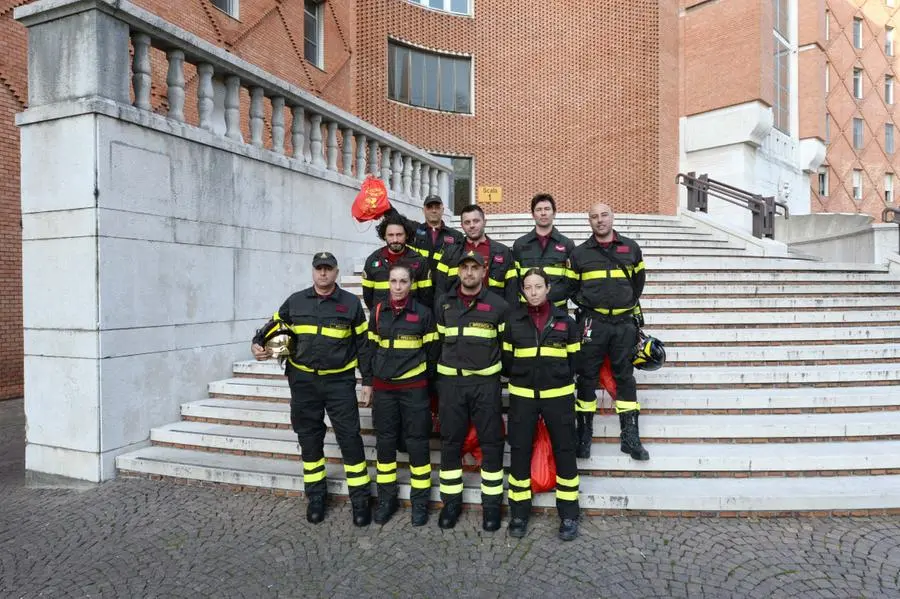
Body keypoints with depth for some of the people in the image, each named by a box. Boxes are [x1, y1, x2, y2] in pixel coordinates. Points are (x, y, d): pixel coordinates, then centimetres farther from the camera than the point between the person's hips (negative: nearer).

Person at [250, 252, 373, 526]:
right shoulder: (295, 301, 4)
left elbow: (363, 343, 1)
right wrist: (258, 344, -3)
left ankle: (360, 499, 11)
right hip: (303, 381, 3)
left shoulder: (351, 303, -2)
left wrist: (368, 380, 0)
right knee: (309, 439, 11)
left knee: (349, 438, -3)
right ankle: (316, 496, 27)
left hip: (339, 381, -2)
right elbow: (274, 325, 17)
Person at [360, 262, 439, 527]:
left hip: (414, 388, -3)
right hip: (383, 388, 3)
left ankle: (420, 500, 18)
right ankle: (386, 499, 26)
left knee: (417, 442, 3)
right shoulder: (378, 312, 4)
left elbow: (431, 352, 1)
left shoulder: (423, 313, -4)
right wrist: (367, 382, 9)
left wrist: (428, 383, 1)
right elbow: (370, 348, 10)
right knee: (384, 441, 10)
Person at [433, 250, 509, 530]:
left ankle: (492, 503, 18)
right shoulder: (442, 303, 7)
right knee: (450, 442, 8)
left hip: (485, 382, -1)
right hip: (450, 381, 2)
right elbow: (436, 341, 11)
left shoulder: (498, 305, 0)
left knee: (491, 443, 4)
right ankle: (451, 501, 22)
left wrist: (502, 371, 1)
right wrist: (437, 377, 9)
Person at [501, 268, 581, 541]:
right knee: (519, 452, 5)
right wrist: (521, 376, 3)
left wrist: (561, 377, 2)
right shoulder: (513, 320, 3)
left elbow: (574, 359, 8)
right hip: (521, 395, 1)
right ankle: (519, 513, 20)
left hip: (559, 395, 0)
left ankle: (569, 515, 20)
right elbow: (506, 359, 9)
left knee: (565, 451, 5)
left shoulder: (565, 320, 2)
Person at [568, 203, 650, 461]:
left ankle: (630, 436, 13)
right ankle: (584, 433, 13)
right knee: (587, 376, 2)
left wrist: (631, 304, 12)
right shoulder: (580, 252, 5)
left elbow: (639, 279, 19)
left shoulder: (631, 248, 9)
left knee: (625, 376, 5)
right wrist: (583, 302, -1)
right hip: (592, 322, -1)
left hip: (624, 322, 1)